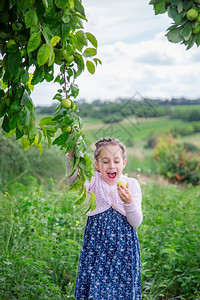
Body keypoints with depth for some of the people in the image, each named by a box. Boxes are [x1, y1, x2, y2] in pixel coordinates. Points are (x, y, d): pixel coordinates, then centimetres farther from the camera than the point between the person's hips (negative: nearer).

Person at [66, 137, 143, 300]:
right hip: (97, 244, 0)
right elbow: (73, 180, -24)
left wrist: (129, 202, -22)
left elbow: (136, 223, -4)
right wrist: (72, 156, -39)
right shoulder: (94, 182, 0)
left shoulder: (131, 184, 0)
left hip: (123, 247, 0)